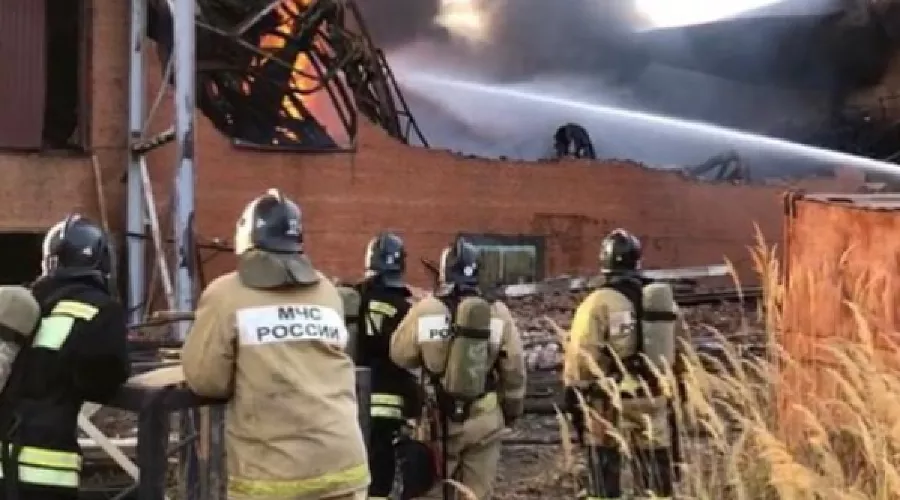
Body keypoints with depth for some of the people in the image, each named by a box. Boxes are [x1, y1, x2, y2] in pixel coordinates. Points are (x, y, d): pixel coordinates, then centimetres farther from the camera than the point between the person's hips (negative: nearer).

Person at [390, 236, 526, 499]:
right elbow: (514, 369, 0)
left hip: (439, 416, 0)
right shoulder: (497, 312, -5)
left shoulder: (425, 309, -9)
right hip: (484, 417, 0)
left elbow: (399, 354, 1)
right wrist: (512, 408, 16)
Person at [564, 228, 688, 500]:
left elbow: (580, 357, -13)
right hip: (655, 401, 5)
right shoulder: (666, 300, 8)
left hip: (611, 403, -5)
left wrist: (575, 398, -5)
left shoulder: (598, 303, -11)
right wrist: (676, 393, 22)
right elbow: (680, 352, 14)